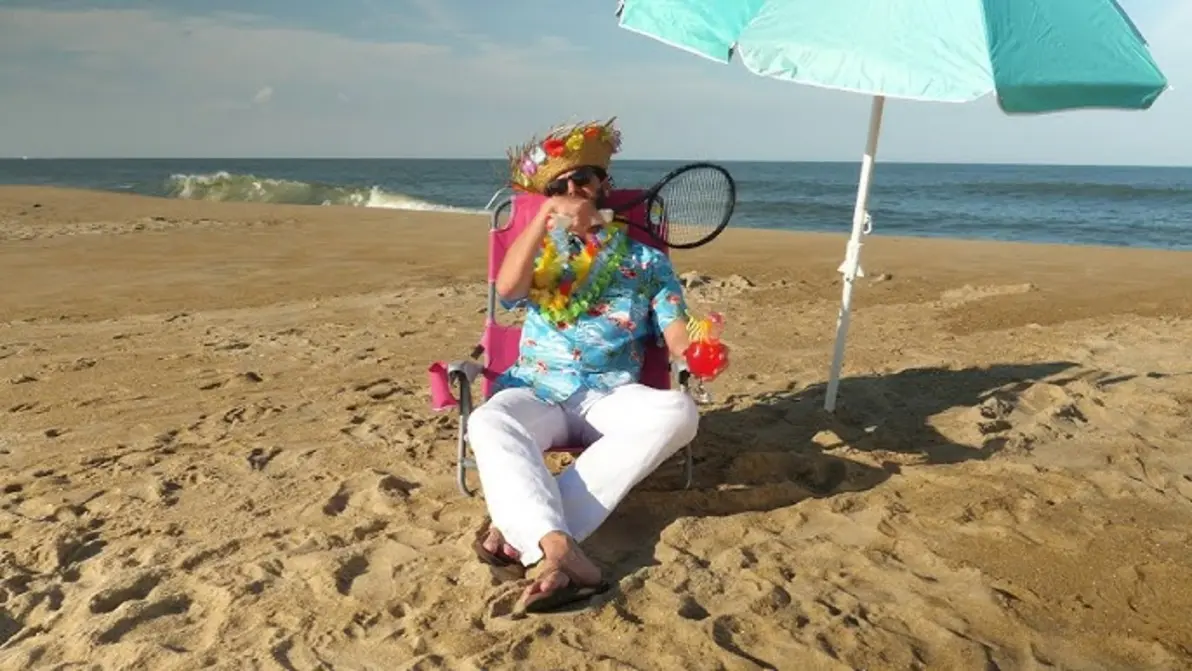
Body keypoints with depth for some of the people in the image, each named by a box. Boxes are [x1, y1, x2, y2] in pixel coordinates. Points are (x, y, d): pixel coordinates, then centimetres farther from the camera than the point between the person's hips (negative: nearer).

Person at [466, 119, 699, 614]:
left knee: (678, 411, -33)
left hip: (609, 396, 0)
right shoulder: (542, 249, 16)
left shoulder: (646, 259, 15)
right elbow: (506, 289, -7)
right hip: (537, 392, 0)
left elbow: (676, 335, 5)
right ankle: (559, 548, -51)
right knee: (487, 422, -34)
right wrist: (545, 217, -15)